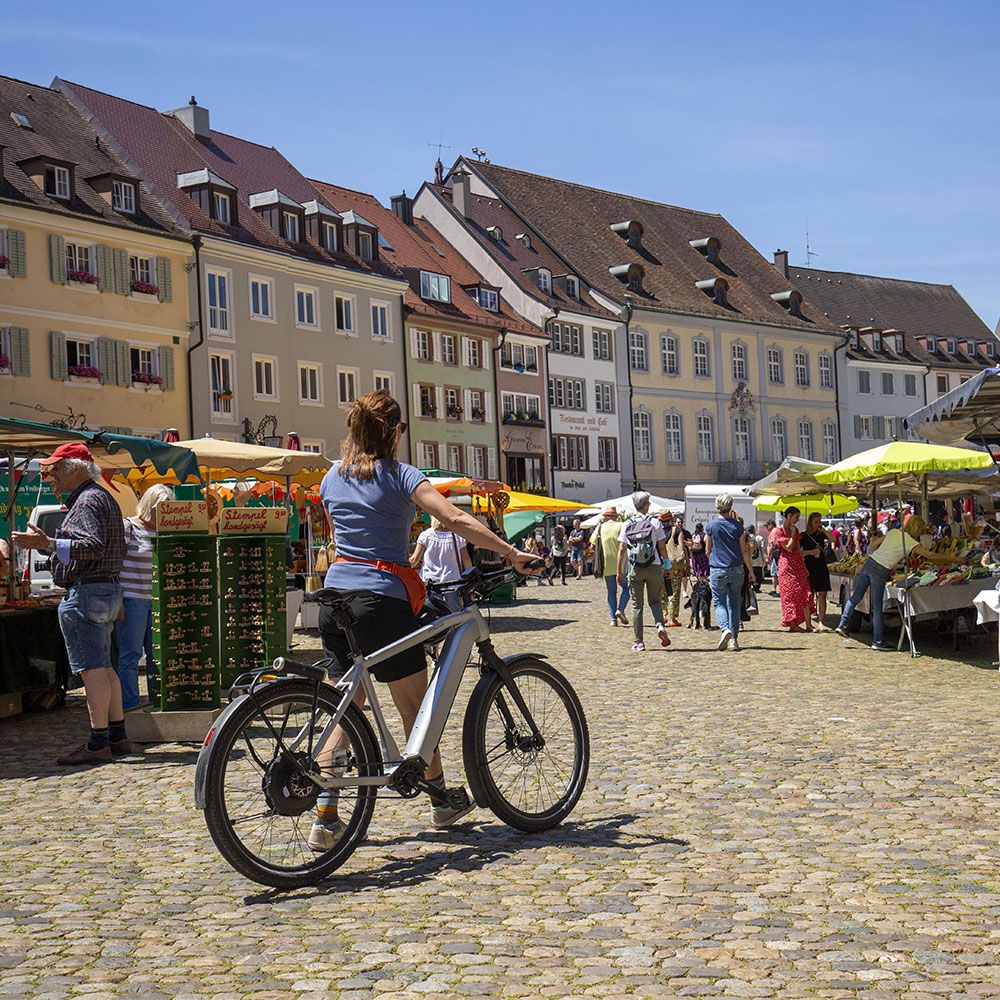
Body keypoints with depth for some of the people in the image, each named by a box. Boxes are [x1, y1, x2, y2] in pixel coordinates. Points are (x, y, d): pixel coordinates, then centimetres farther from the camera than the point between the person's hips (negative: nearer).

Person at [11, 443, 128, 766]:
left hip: (86, 592, -11)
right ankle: (117, 736, 17)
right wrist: (46, 543, 25)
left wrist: (47, 544, -27)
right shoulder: (102, 497, 20)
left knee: (92, 668, -10)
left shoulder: (87, 501, -12)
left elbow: (93, 547, -24)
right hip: (107, 589, 11)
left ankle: (98, 743, -9)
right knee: (104, 667, 14)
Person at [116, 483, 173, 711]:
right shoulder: (127, 527, -6)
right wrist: (117, 599, -14)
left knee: (157, 654, 10)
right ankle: (130, 705, -1)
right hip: (132, 600, -7)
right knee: (130, 654, -4)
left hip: (156, 600, 7)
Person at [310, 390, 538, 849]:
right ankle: (442, 800, 25)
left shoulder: (332, 479, 12)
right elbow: (455, 520, -17)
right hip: (383, 600, -5)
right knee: (414, 707, 10)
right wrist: (514, 555, -16)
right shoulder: (399, 475, -6)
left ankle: (325, 819, 4)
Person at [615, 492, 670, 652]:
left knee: (636, 605, 6)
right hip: (654, 567, -1)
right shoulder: (654, 522, -4)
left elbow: (621, 550, -2)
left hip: (635, 569, 1)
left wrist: (619, 571, 4)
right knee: (654, 600, 17)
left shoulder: (627, 525, 0)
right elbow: (662, 547, -3)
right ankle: (660, 624, -11)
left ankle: (638, 642, 5)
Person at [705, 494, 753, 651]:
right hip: (737, 570, 2)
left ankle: (724, 629, -20)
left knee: (719, 603, 5)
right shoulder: (737, 525, 0)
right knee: (734, 604, 10)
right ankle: (734, 639, 7)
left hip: (718, 569, -2)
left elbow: (707, 551, 6)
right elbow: (744, 551, 3)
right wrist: (751, 571, 12)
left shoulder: (711, 525, -3)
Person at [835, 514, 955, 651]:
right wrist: (952, 559, 1)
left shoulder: (894, 532, 11)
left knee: (856, 596, 15)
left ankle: (842, 625, 16)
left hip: (869, 562, 7)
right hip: (880, 571, -7)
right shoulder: (911, 543, -7)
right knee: (877, 607, -1)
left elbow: (874, 543, 18)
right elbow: (931, 557, -8)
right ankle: (878, 641, 5)